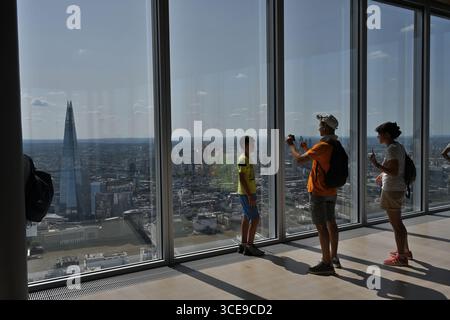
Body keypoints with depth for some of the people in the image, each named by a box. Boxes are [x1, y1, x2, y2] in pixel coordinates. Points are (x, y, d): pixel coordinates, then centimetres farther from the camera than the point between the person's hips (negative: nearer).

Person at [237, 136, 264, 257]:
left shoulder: (247, 158, 13)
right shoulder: (243, 159, -17)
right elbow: (242, 178, -22)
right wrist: (249, 195, -24)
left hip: (248, 193, 10)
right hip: (246, 194, -10)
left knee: (246, 218, 12)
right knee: (255, 218, -7)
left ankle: (243, 245, 19)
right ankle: (249, 246, -1)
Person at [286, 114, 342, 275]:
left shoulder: (322, 146, -20)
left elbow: (299, 159, -21)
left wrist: (291, 145, -6)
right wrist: (307, 150, 16)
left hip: (319, 191, -9)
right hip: (331, 191, 9)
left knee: (321, 226, -5)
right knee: (331, 223, 15)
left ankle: (327, 263, -1)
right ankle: (334, 257, 27)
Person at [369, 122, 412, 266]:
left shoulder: (392, 149, -19)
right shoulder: (399, 146, 10)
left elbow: (394, 172, -24)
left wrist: (377, 165, -26)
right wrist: (383, 174, 25)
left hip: (392, 190, -10)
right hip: (398, 188, 10)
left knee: (396, 224, 1)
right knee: (397, 222, 22)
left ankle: (401, 257, 11)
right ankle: (405, 251, 36)